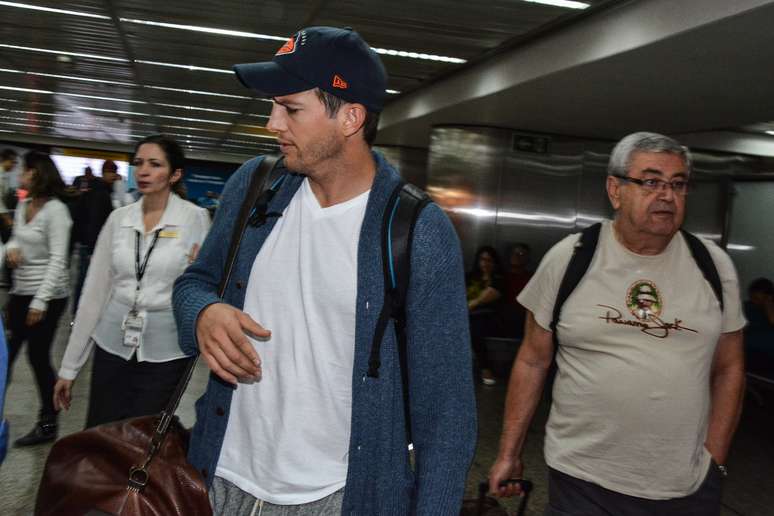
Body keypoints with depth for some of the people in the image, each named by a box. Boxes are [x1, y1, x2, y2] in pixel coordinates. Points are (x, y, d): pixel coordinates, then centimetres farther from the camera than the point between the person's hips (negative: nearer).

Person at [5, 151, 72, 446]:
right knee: (6, 354, 9)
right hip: (20, 291, 8)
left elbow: (57, 260, -18)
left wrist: (40, 301, -20)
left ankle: (48, 425, 16)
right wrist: (11, 249, -4)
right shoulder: (23, 206, 9)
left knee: (38, 356, 1)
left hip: (47, 296, -8)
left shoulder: (55, 210, -14)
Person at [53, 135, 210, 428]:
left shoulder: (195, 219, -6)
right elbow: (94, 293, 7)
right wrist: (69, 365, 8)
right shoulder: (119, 218, 3)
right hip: (112, 347, 3)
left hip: (164, 354, -3)